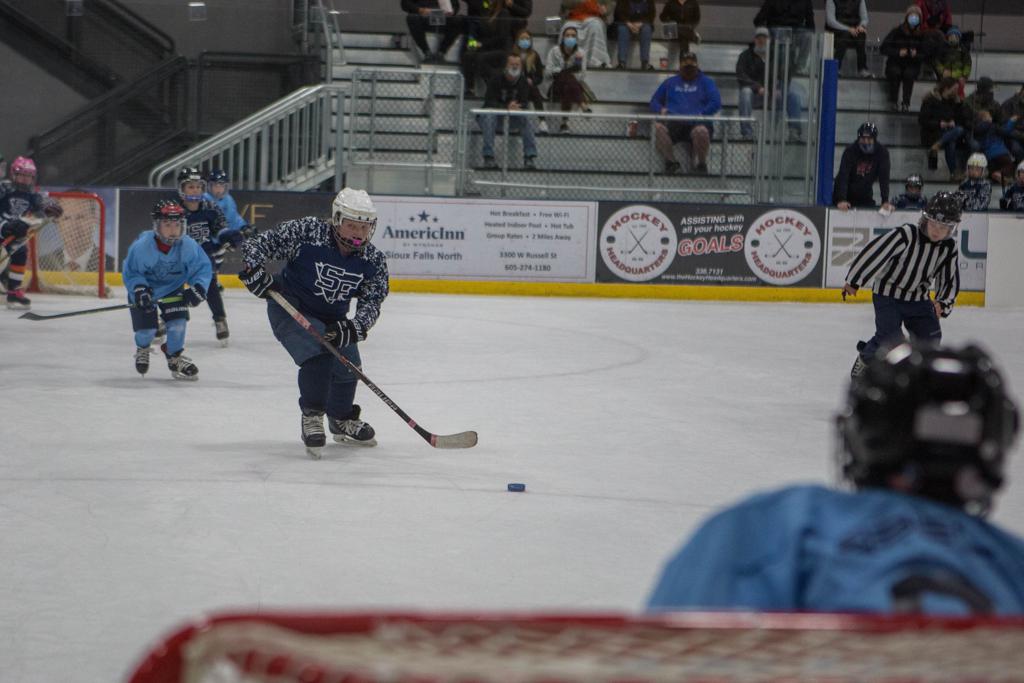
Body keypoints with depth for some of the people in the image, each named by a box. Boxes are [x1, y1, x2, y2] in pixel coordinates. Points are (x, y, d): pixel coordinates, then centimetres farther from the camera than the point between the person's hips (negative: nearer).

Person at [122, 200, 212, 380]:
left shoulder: (188, 246, -25)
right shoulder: (141, 247, -30)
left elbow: (203, 267, -15)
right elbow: (129, 272, -18)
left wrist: (199, 287, -30)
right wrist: (138, 289, -33)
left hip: (173, 289, 2)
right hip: (145, 289, -2)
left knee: (178, 322, -11)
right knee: (146, 329, -4)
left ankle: (175, 357, 17)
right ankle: (142, 349, 35)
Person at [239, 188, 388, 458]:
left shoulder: (374, 260, -13)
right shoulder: (307, 231, -26)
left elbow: (372, 302, -13)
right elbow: (257, 244, -19)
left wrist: (352, 329, -30)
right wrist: (254, 271, -34)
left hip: (332, 318, 6)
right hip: (290, 307, -6)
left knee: (348, 368, 8)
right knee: (318, 357, -26)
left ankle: (342, 421, 35)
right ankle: (311, 418, -10)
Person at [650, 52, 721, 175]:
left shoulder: (706, 82, 20)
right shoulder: (670, 82, 28)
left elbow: (716, 103, 8)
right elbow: (654, 101, 28)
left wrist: (701, 114, -7)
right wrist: (661, 109, 5)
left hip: (697, 122, -2)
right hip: (673, 122, 2)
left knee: (701, 131, -41)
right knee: (657, 127, -33)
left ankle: (701, 164, -17)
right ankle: (670, 161, -24)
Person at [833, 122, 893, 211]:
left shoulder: (882, 152, -16)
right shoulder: (850, 151, -22)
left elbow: (884, 178, -19)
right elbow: (843, 176, -31)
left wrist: (885, 201, -30)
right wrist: (841, 200, -44)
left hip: (865, 198, 2)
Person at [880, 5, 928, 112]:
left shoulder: (922, 35, 0)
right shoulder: (897, 32, -2)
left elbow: (926, 54, 0)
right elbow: (883, 48, -5)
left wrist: (916, 55, -21)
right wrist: (898, 52, -19)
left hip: (912, 65, 0)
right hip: (895, 63, 0)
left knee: (909, 74, -33)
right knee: (895, 72, -33)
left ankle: (906, 103, -31)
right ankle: (893, 101, -27)